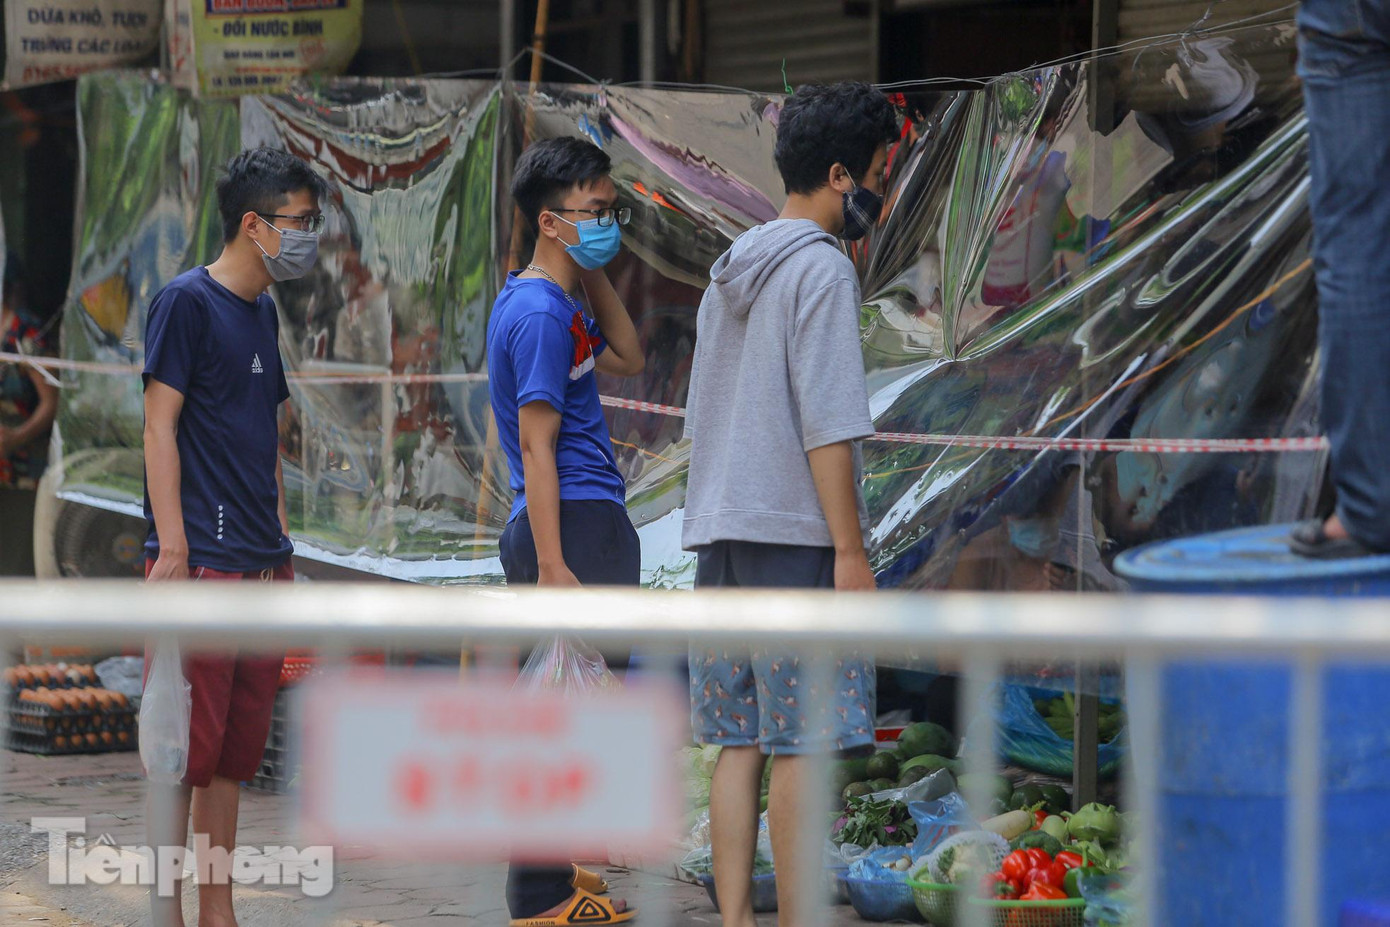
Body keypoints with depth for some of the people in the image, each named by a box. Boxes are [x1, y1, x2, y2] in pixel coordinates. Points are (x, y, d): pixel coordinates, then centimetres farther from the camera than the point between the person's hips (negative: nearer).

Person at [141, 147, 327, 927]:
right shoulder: (187, 301, -7)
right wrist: (173, 551, -16)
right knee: (186, 743, -7)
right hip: (202, 561, -8)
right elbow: (160, 426, -11)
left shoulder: (262, 312, 17)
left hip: (260, 566, 8)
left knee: (238, 748, 9)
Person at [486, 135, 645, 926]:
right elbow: (537, 446, -19)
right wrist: (552, 568, -23)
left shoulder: (556, 302, 15)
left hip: (591, 526, 11)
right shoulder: (541, 313, -15)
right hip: (574, 528, -11)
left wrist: (595, 275, 14)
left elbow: (629, 360, 26)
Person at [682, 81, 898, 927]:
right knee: (804, 746, -7)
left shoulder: (731, 272, 17)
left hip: (721, 537, 8)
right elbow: (827, 426, -15)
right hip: (796, 536, -8)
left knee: (741, 743, 7)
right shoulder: (820, 269, -9)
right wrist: (851, 550, -14)